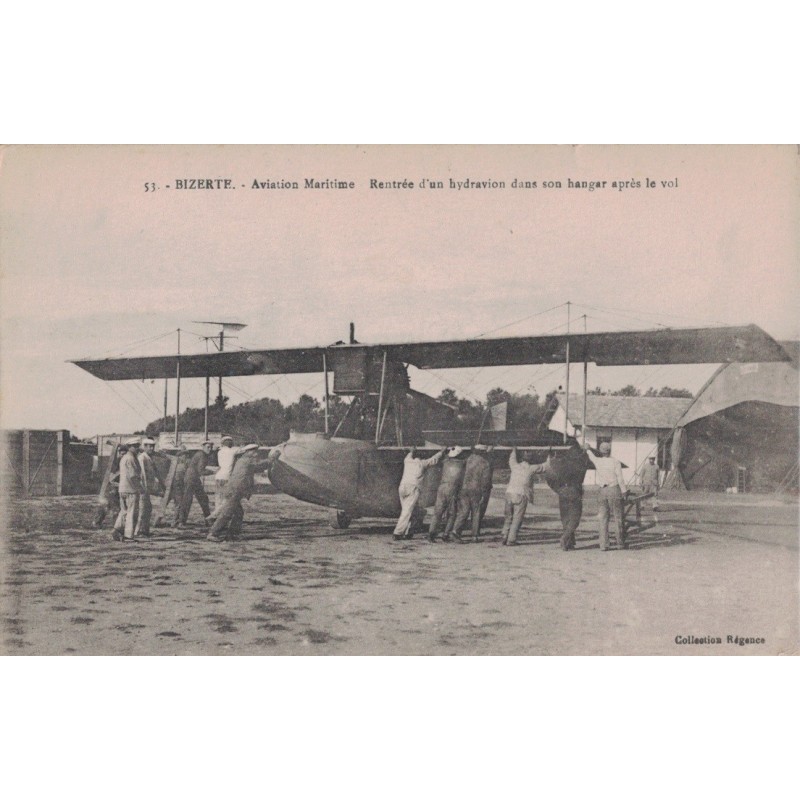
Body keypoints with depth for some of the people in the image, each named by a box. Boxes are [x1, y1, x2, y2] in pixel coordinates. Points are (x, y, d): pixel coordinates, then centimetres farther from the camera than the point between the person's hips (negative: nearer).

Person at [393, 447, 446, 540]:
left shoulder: (407, 461, 21)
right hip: (413, 488, -5)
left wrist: (412, 451, 67)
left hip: (402, 487, 5)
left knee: (405, 510, 12)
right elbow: (434, 459, 26)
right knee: (407, 512, -9)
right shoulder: (422, 463, 13)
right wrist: (442, 451, 43)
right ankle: (398, 533, -17)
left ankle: (407, 532, 6)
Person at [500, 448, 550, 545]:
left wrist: (514, 451, 55)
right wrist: (549, 458, 31)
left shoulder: (515, 466, 11)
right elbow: (545, 466, 13)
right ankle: (511, 540, -2)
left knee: (508, 517, 14)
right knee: (517, 519, 1)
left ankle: (504, 538, 12)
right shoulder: (531, 468, 0)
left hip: (509, 493, 5)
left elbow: (512, 460, 37)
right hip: (521, 496, -4)